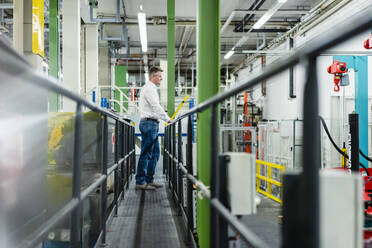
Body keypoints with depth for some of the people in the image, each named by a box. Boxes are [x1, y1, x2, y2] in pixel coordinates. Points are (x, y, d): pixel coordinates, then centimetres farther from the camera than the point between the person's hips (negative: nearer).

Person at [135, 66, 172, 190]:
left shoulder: (152, 88, 22)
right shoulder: (148, 88, -11)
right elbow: (156, 106, -18)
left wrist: (164, 118, 20)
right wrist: (167, 119, -15)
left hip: (152, 124, 11)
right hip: (149, 123, -11)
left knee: (155, 153, 12)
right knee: (146, 153, -9)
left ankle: (149, 180, 16)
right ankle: (140, 182, -7)